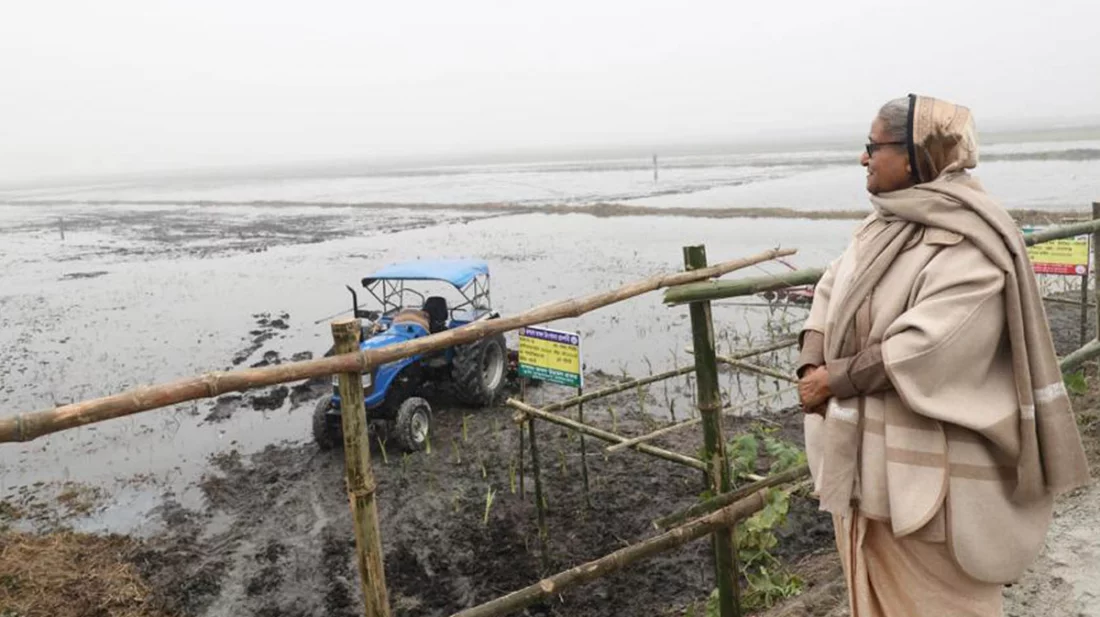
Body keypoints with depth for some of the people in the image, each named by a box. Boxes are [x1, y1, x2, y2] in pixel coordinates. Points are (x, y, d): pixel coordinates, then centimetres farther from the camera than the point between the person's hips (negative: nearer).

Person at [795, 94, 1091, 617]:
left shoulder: (968, 250, -21)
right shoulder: (884, 225, 6)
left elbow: (922, 351, -27)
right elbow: (832, 291, 6)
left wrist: (832, 379, -17)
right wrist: (812, 365, -11)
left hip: (928, 466, -8)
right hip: (865, 453, 8)